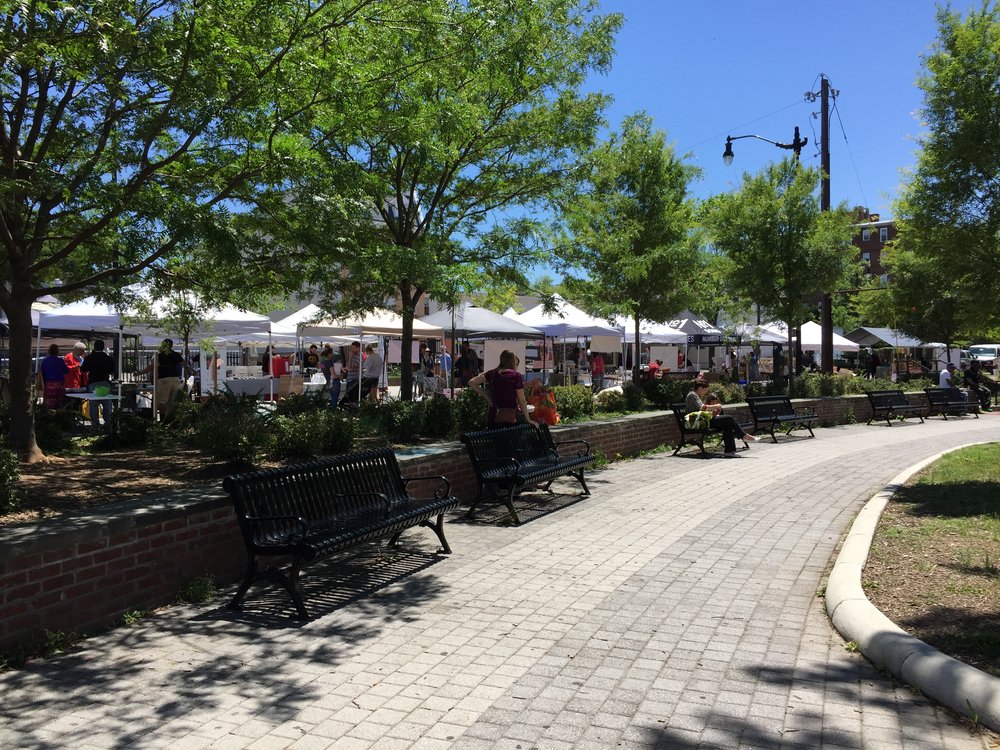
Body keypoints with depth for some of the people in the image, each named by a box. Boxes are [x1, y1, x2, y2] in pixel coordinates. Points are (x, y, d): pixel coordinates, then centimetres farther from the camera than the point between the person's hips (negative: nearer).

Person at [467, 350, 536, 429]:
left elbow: (472, 383, 6)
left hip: (493, 417, 4)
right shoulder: (516, 376, -5)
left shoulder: (492, 373, 6)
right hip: (509, 418, -4)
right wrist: (528, 419, 4)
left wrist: (485, 396, 9)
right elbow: (522, 401, -5)